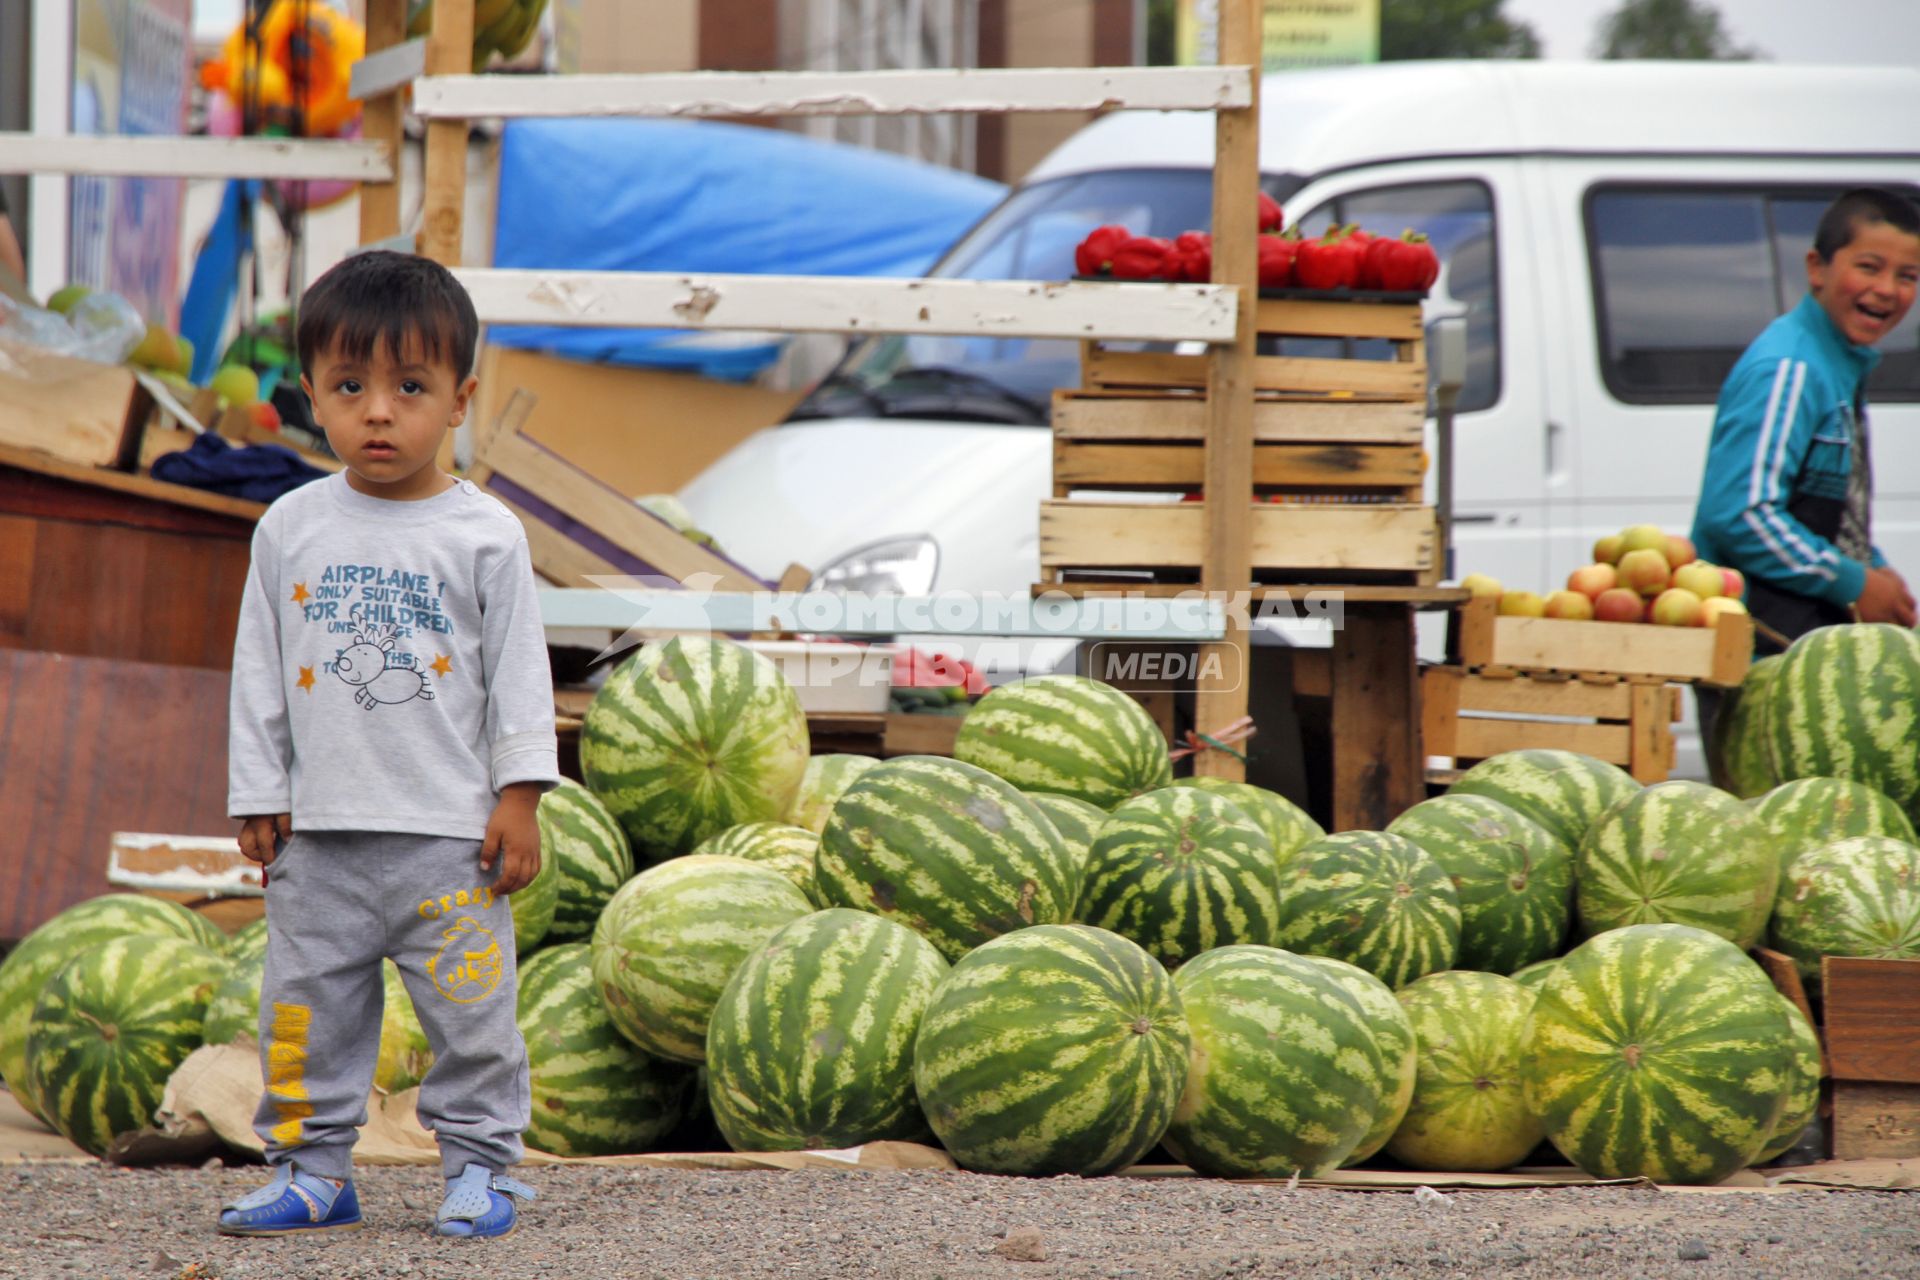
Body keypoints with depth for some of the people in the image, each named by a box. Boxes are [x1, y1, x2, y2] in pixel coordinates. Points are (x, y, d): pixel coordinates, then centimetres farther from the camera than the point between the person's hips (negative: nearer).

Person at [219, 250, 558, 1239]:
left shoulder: (485, 536, -3)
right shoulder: (291, 530, 4)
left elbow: (520, 671, 0)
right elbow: (259, 672, 8)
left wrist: (518, 797, -5)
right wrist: (258, 798, 5)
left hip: (451, 833, -2)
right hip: (321, 833, 2)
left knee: (470, 1006, 0)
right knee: (308, 1007, 7)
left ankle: (479, 1164, 12)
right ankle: (312, 1165, 17)